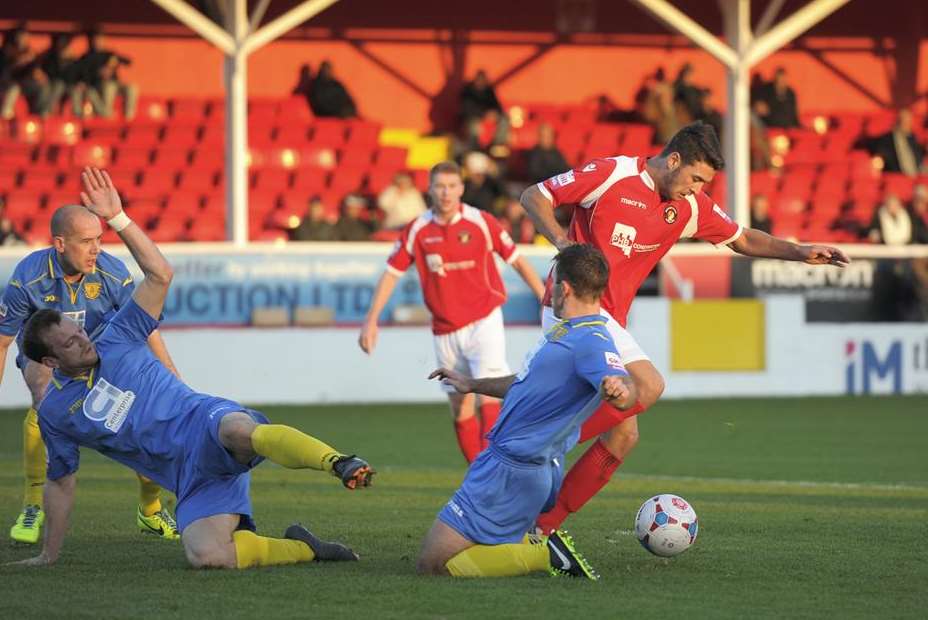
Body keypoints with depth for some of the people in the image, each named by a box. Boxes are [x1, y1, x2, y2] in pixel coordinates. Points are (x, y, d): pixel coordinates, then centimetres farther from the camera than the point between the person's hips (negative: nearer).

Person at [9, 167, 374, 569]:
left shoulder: (116, 342, 11)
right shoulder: (54, 411, 14)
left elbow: (160, 275, 4)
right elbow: (60, 483, 24)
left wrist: (117, 219, -6)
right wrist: (49, 554, 24)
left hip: (205, 420, -2)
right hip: (189, 474, 2)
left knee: (241, 431, -42)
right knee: (204, 555, -28)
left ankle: (341, 464, -61)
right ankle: (303, 548, -11)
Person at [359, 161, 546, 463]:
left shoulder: (481, 222, -7)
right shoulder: (417, 230, -2)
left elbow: (517, 260, 2)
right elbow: (391, 273, 5)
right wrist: (371, 320, 1)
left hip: (483, 322, -3)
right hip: (445, 332, 3)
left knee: (489, 396, -18)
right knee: (461, 411, 5)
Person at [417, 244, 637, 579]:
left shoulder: (590, 341, -20)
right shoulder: (569, 330, 14)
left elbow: (625, 391, -38)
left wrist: (619, 389, -63)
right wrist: (472, 385, 43)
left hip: (512, 471, -11)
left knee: (432, 564, -12)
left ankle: (548, 555, -11)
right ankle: (534, 549, 11)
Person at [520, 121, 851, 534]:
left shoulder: (689, 206, 10)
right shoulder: (610, 174, -9)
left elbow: (742, 239, 21)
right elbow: (533, 197, -3)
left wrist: (799, 252, 8)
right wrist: (562, 241, -19)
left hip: (610, 319, 8)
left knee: (623, 437, 3)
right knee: (648, 385, -24)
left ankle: (542, 526, 8)